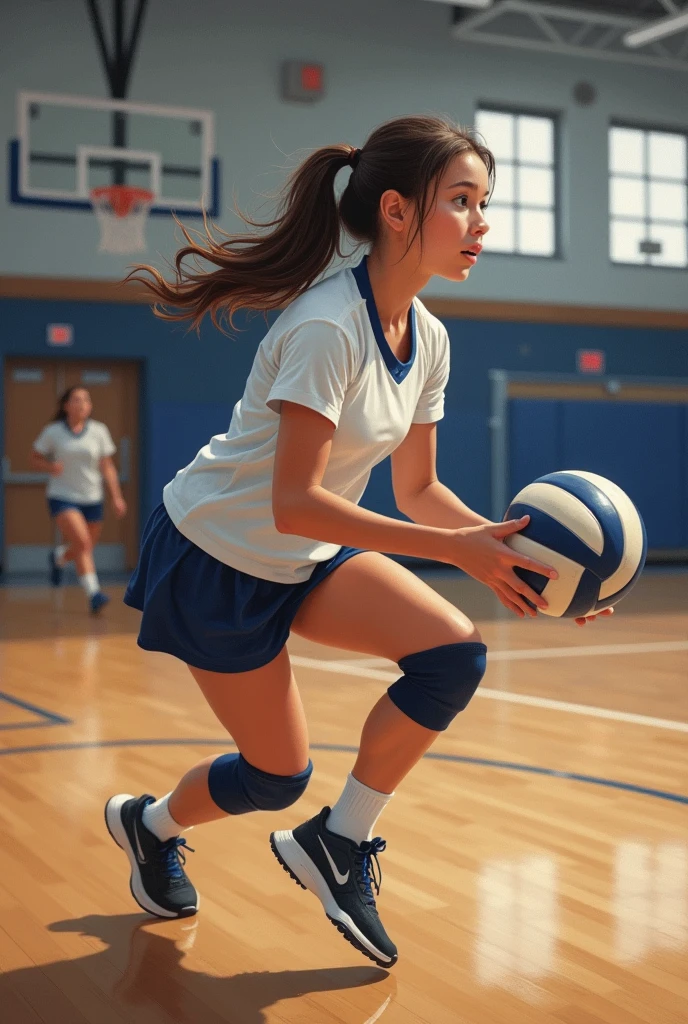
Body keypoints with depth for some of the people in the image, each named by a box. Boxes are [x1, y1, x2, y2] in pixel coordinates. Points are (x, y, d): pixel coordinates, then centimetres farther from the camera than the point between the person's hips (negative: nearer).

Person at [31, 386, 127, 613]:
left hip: (92, 499, 3)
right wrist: (50, 467, -16)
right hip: (62, 497, -3)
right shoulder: (52, 432, -2)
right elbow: (35, 459, 6)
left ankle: (59, 556, 45)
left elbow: (107, 467, 6)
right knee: (82, 543, -22)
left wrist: (116, 497, 0)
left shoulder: (99, 431, 3)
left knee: (85, 549, 11)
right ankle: (93, 593, -21)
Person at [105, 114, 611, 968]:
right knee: (278, 775, 3)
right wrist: (456, 549, -34)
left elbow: (418, 490, 3)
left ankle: (337, 843, 3)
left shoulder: (428, 339, -2)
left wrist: (506, 547, -14)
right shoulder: (327, 328, -28)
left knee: (453, 654, -14)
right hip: (216, 555, -7)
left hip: (306, 558, 7)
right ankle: (151, 824, 36)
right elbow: (294, 503, -32)